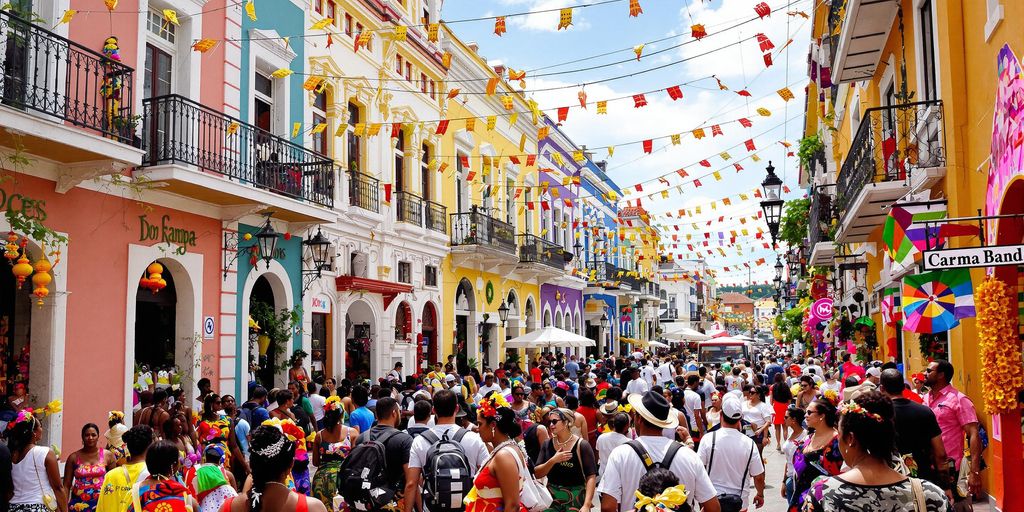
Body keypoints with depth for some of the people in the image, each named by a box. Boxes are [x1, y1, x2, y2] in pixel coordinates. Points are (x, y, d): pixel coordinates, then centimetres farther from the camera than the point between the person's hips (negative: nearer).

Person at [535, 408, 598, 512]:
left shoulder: (581, 445, -10)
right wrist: (553, 461, -17)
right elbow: (537, 474, -1)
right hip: (551, 499, 3)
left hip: (575, 500, -3)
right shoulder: (547, 445, 2)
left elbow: (591, 477, -15)